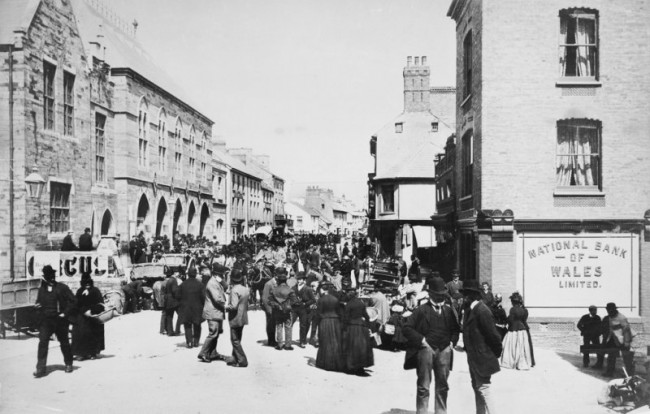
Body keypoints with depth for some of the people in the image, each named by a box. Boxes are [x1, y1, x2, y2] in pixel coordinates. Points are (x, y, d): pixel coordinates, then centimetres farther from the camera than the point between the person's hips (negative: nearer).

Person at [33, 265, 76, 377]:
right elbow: (38, 301, 19)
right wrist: (36, 306, -4)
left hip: (60, 320, -2)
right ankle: (40, 368, -8)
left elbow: (72, 301, -4)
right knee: (42, 342, -10)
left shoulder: (62, 288, -4)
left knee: (64, 342, 10)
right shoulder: (41, 289, 8)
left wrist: (65, 313, -11)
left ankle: (68, 364, 28)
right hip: (45, 320, 2)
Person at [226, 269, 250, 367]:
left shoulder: (234, 290, -18)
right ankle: (236, 359, 23)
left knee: (235, 340, -2)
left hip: (235, 318, -8)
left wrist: (225, 307, -7)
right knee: (237, 340, 17)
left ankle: (242, 361, -3)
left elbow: (234, 306, -23)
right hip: (243, 318, 8)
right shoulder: (245, 289, 7)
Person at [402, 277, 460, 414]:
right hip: (426, 350, -4)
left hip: (444, 351, 4)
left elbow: (456, 329, 22)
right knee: (423, 386, 0)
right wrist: (421, 340, -11)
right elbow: (406, 328, -6)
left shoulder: (449, 310, 11)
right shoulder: (421, 310, -3)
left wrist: (452, 341, 6)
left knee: (442, 386, 11)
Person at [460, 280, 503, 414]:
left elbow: (492, 333, -19)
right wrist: (466, 347, 11)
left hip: (482, 357, -10)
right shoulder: (468, 308, 8)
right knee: (476, 388, 17)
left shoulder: (482, 310, -21)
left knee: (483, 389, -5)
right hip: (473, 357, 10)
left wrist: (497, 351, -8)